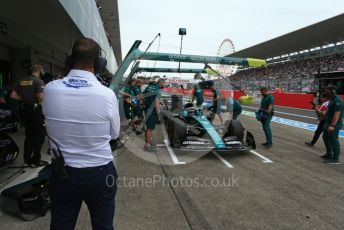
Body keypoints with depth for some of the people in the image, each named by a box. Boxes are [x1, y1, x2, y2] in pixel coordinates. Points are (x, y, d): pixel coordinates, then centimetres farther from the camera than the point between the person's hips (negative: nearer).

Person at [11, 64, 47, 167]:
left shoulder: (22, 81, 9)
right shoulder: (38, 81, -12)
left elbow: (13, 95, 7)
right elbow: (40, 96, -25)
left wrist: (24, 98, 12)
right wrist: (38, 101, -4)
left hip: (25, 109, 7)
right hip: (35, 109, -7)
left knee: (29, 135, 15)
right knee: (39, 135, 4)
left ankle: (27, 160, 20)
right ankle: (36, 161, 6)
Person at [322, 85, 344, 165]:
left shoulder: (337, 101, -20)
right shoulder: (332, 99, 13)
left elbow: (336, 115, -26)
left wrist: (332, 126, -30)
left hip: (334, 125, -11)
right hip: (328, 123, 11)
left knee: (333, 140, -5)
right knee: (325, 137, 20)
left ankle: (336, 159, 3)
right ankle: (329, 154, 34)